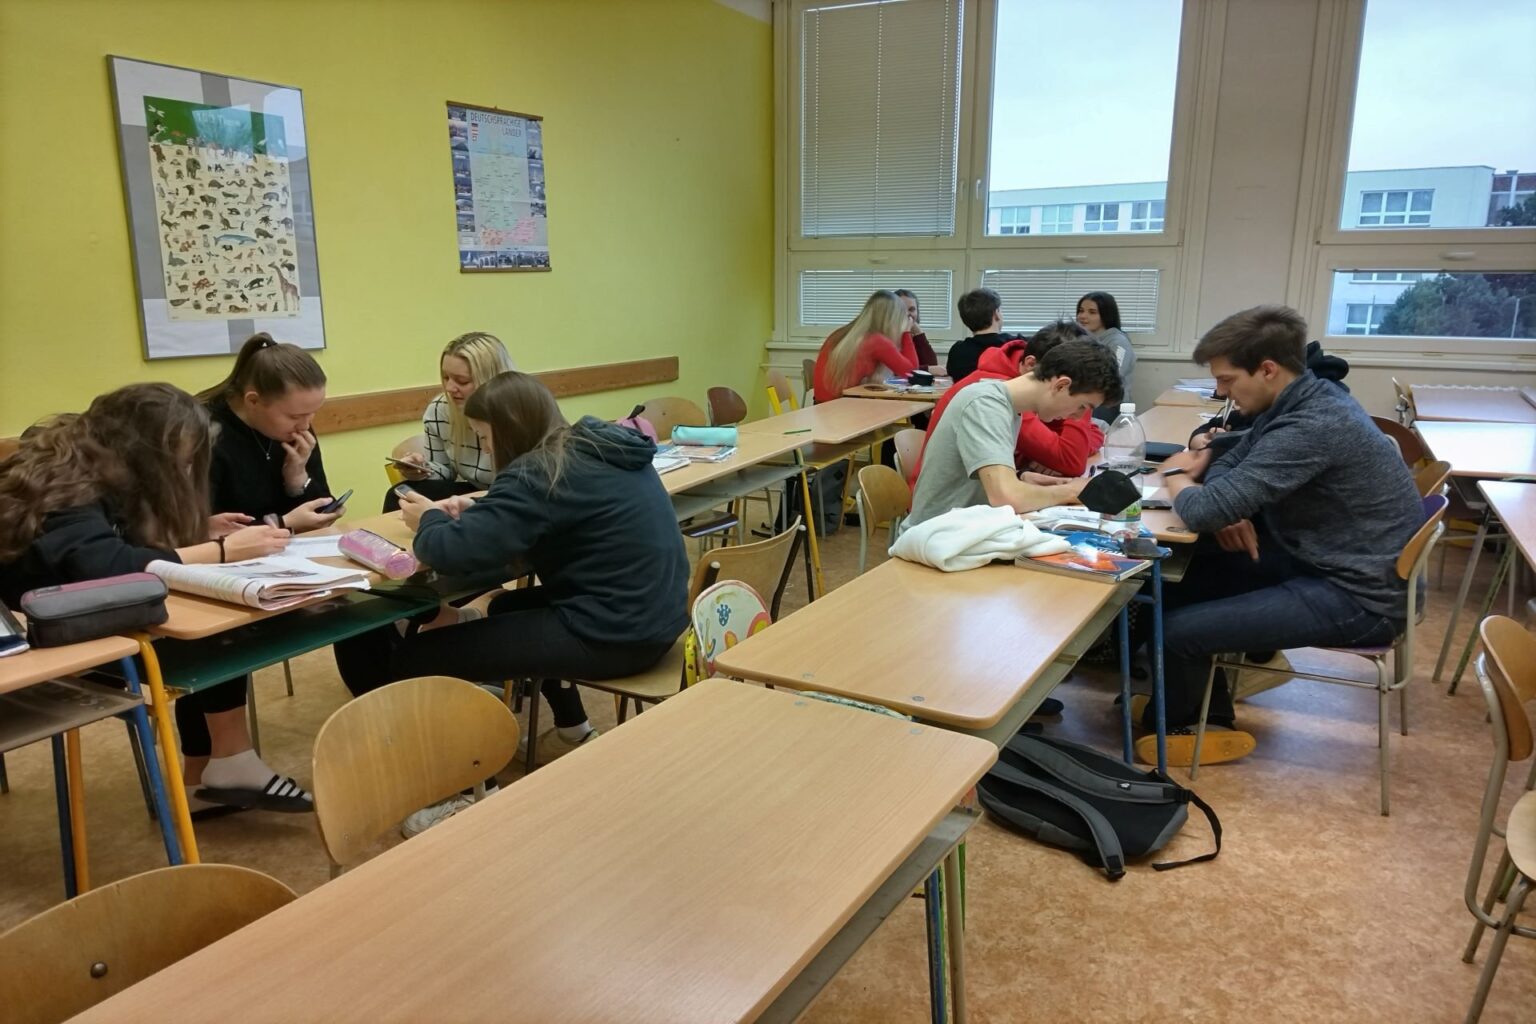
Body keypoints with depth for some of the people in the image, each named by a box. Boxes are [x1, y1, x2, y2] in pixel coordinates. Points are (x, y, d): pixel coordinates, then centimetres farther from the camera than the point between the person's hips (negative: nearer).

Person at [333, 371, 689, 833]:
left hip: (611, 634, -10)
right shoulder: (604, 446, 10)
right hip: (654, 617, 10)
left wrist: (430, 520, 0)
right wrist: (478, 511, 12)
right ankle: (574, 731, 45)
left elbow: (454, 552, -23)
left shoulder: (539, 472, -17)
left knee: (413, 658, -7)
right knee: (509, 607, 36)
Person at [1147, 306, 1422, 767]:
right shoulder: (1299, 400, 3)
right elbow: (1229, 467, 14)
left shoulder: (1312, 426, -28)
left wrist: (1175, 475, -7)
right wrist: (1231, 512, -9)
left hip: (1356, 596, -10)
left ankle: (1174, 725, 16)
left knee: (1173, 629, -16)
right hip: (1321, 558, 10)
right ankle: (1206, 709, 24)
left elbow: (1203, 511, -30)